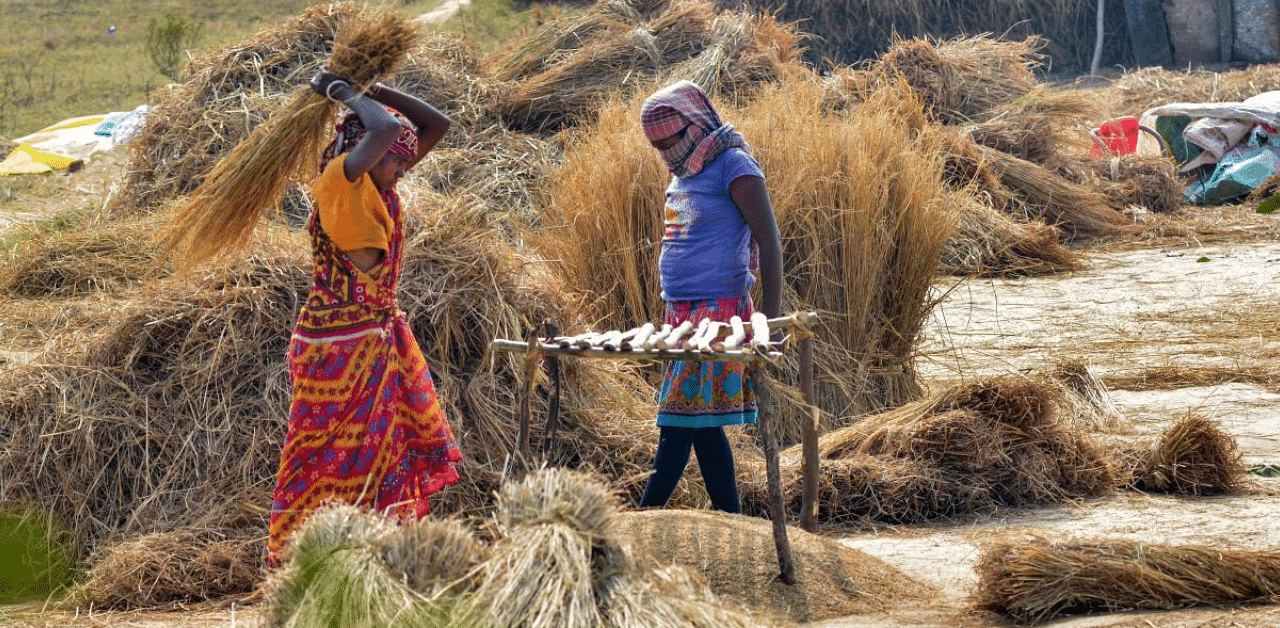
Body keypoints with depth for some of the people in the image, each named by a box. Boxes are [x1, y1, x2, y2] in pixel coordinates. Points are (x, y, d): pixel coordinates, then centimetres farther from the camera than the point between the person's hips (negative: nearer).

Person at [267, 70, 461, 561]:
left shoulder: (379, 187, 7)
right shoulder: (340, 181, -18)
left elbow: (438, 124, 10)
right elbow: (387, 127, -34)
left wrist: (375, 90, 3)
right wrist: (340, 92, -18)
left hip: (381, 339, 9)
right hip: (338, 348, -9)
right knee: (330, 459, -1)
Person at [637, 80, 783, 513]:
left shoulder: (733, 167, -9)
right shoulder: (684, 173, 17)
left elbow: (769, 240, -14)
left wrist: (770, 319, -19)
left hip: (717, 312, -9)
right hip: (682, 313, 9)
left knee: (679, 421, -10)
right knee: (703, 425, 7)